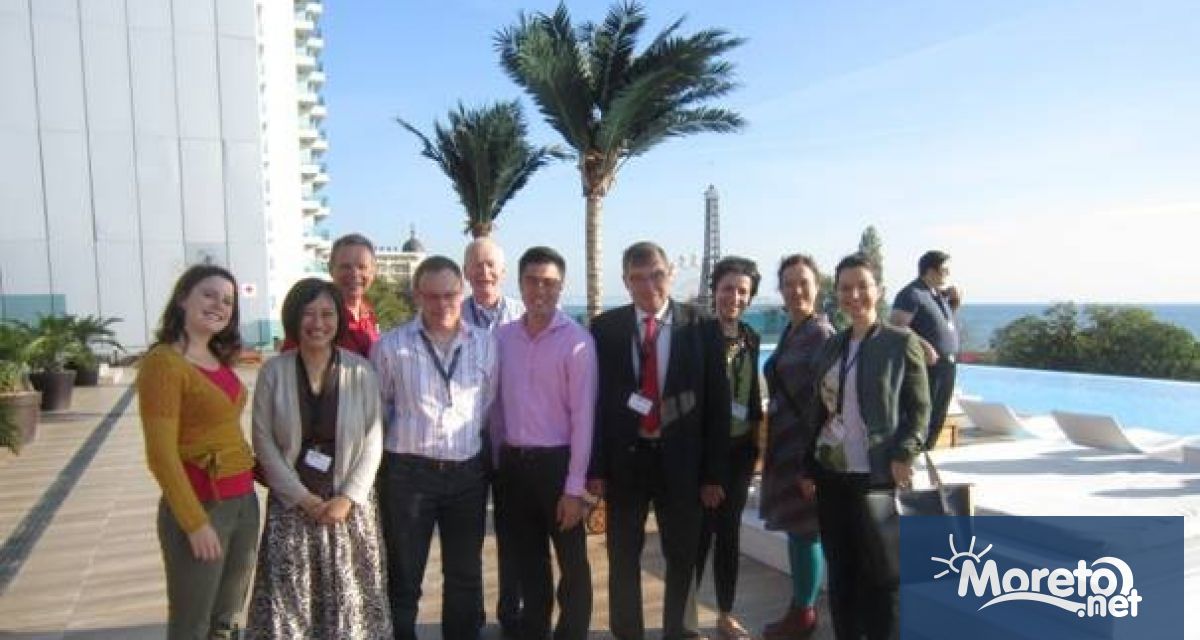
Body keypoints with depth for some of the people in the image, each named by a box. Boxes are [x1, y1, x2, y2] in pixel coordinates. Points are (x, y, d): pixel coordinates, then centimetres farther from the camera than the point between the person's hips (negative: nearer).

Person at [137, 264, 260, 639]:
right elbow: (161, 454, -17)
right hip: (199, 507, -7)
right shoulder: (163, 362, -13)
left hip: (244, 501, 7)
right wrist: (195, 522, -17)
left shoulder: (220, 359, 9)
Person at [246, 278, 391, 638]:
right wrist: (302, 496, -10)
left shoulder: (360, 371, -3)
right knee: (288, 598, 5)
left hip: (349, 503, 0)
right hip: (292, 504, 0)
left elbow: (372, 441, -3)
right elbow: (263, 441, -4)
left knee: (349, 597, 7)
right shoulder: (273, 371, -2)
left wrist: (348, 497, -11)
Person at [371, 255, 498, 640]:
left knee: (465, 576, 16)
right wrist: (384, 463, 8)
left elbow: (491, 408, 9)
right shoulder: (390, 345, -5)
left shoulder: (484, 345, 2)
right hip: (407, 472, -2)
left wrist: (490, 461, 11)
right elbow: (376, 411, 4)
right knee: (403, 577, 11)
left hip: (468, 474, 3)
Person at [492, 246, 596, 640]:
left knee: (572, 563, 9)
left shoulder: (577, 340, -11)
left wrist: (575, 486, -14)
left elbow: (583, 415, -13)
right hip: (512, 462, 4)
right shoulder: (502, 337, 3)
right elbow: (497, 404, 8)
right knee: (527, 559, 19)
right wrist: (496, 460, 7)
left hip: (556, 461, -4)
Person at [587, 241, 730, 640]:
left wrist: (713, 473, -5)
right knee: (623, 556, 14)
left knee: (682, 556, 14)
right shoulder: (604, 327, -2)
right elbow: (594, 399, -1)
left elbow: (717, 404, -3)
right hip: (624, 458, 1)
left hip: (681, 459, 0)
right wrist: (595, 466, -5)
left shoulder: (702, 328, -4)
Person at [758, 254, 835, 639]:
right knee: (796, 527, 15)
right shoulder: (790, 332, 11)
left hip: (807, 445, -8)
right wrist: (770, 439, 15)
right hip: (786, 444, 8)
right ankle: (803, 609, 27)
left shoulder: (822, 333, -14)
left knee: (804, 528, 2)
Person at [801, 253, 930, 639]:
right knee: (840, 570, 13)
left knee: (881, 574, 5)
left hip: (878, 477, -5)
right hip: (831, 475, 5)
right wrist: (808, 468, 10)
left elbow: (919, 409, -4)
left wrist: (904, 455, -17)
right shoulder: (831, 346, 9)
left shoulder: (902, 342, -4)